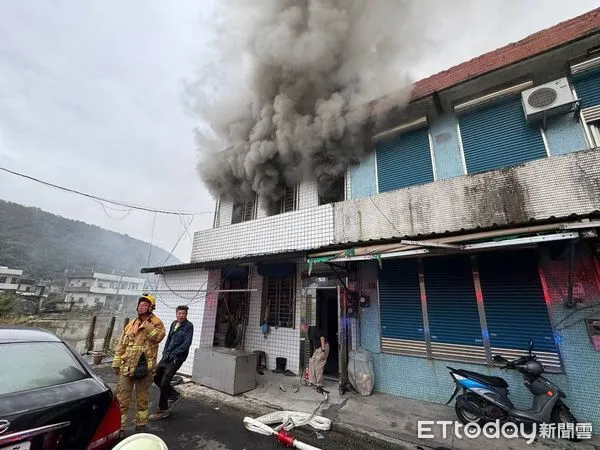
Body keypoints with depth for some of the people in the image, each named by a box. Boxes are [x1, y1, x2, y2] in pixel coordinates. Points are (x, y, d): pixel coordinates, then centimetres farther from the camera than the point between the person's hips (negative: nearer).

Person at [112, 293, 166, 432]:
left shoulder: (156, 322, -6)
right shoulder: (131, 324, 9)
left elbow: (159, 336, -24)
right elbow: (121, 345, 13)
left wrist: (146, 324, -24)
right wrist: (116, 363, 8)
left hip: (144, 367, -3)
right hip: (127, 367, 4)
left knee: (142, 398, 12)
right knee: (122, 397, 9)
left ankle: (141, 424, 29)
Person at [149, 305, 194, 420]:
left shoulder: (188, 326, -14)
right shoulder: (174, 324, 7)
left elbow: (187, 343, -17)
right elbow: (169, 339, 14)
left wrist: (173, 353, -16)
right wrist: (165, 352, 2)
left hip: (177, 358, -7)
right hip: (167, 356, 8)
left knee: (164, 383, -4)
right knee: (156, 377, 13)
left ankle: (163, 410, 15)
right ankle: (174, 395, 31)